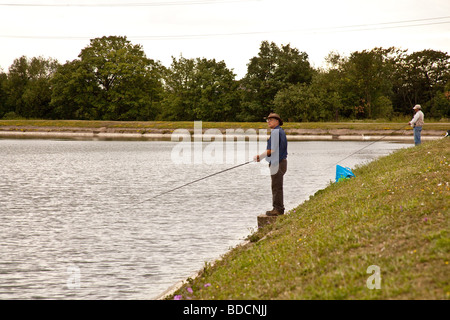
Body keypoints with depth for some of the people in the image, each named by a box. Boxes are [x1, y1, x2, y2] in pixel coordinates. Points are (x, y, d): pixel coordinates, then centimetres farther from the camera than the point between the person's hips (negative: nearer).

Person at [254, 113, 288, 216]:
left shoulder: (275, 132, -15)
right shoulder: (281, 131, 17)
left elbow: (272, 150, -20)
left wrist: (260, 156, -10)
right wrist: (261, 157, 18)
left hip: (277, 164, -10)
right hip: (281, 162, 10)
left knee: (276, 187, -6)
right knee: (278, 187, 15)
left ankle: (278, 209, -4)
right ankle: (279, 209, 19)